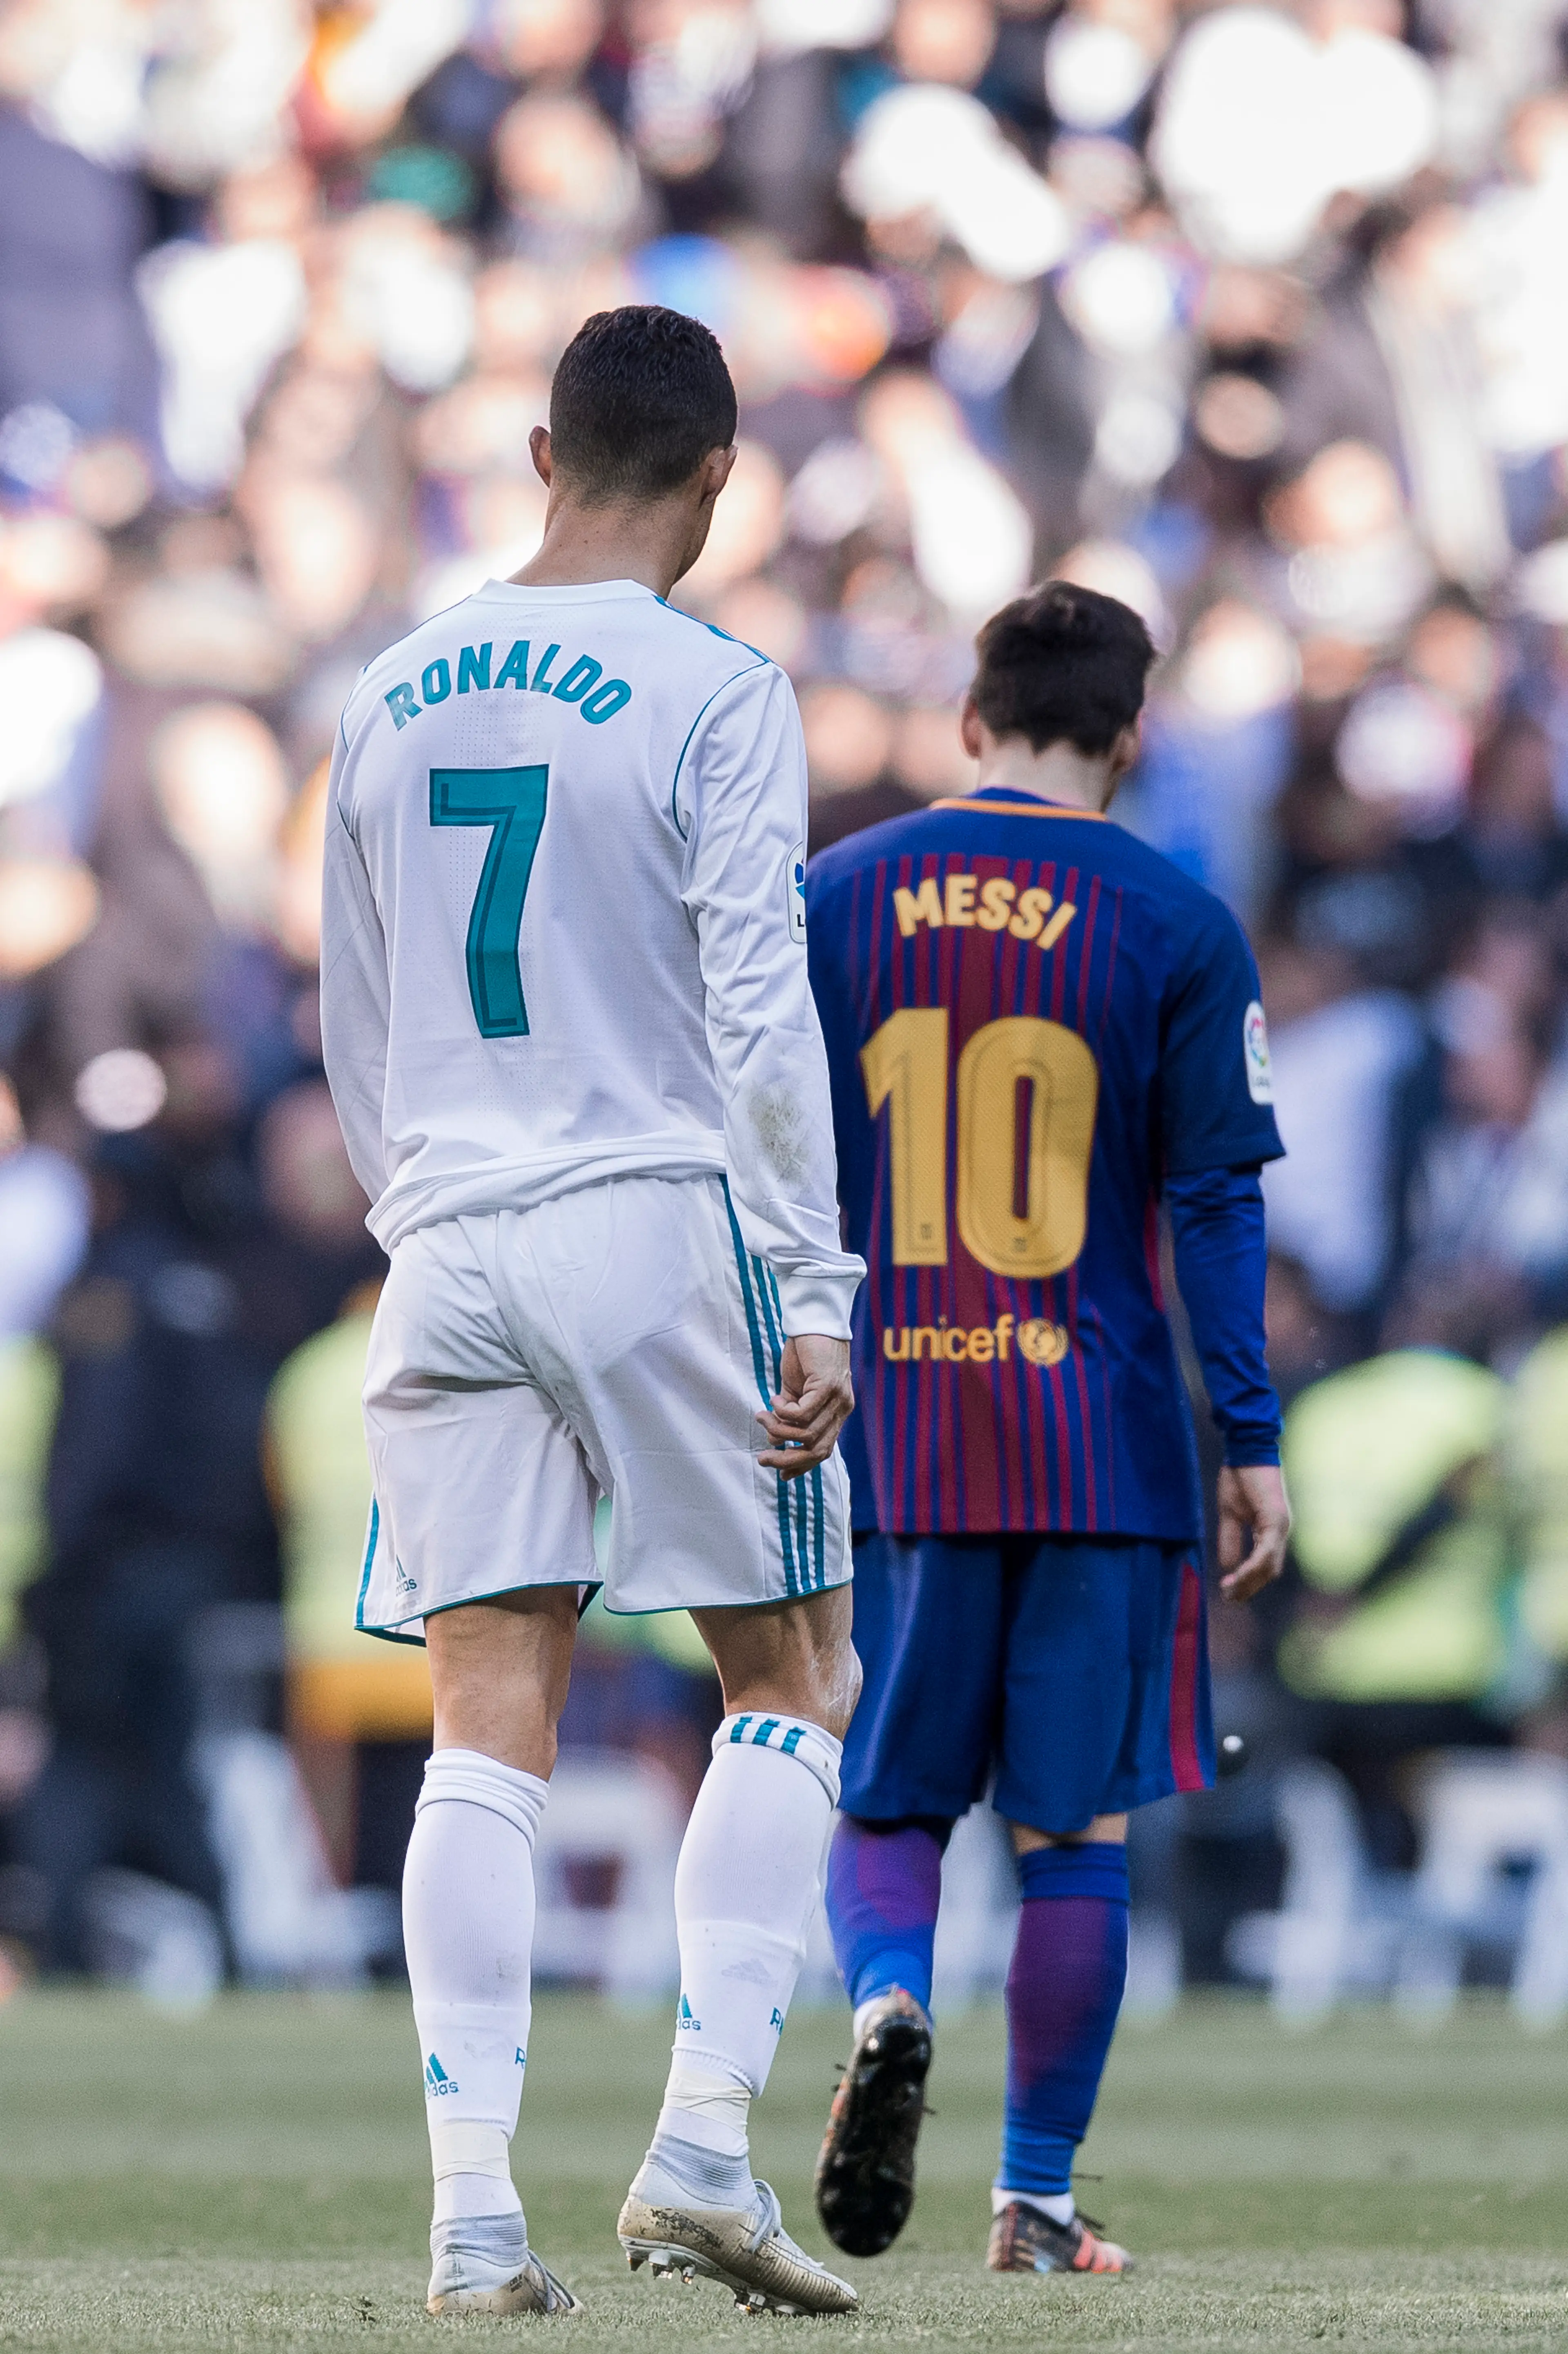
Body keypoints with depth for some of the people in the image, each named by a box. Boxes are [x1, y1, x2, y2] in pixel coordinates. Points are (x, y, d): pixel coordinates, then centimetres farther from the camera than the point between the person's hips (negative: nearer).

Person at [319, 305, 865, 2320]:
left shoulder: (394, 699, 11)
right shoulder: (713, 695, -6)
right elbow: (759, 1014, -12)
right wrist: (812, 1291, -10)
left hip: (450, 1249, 4)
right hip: (663, 1230, -4)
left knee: (488, 1732, 1)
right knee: (788, 1687, 8)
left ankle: (474, 2212, -6)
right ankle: (702, 2145, -4)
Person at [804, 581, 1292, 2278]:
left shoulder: (831, 900, 4)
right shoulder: (1177, 929, -1)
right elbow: (1217, 1201, -3)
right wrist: (1253, 1443, 1)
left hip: (884, 1439, 1)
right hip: (1103, 1442, -1)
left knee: (885, 1805, 11)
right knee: (1074, 1829, 7)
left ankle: (889, 2005, -20)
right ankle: (1038, 2200, 6)